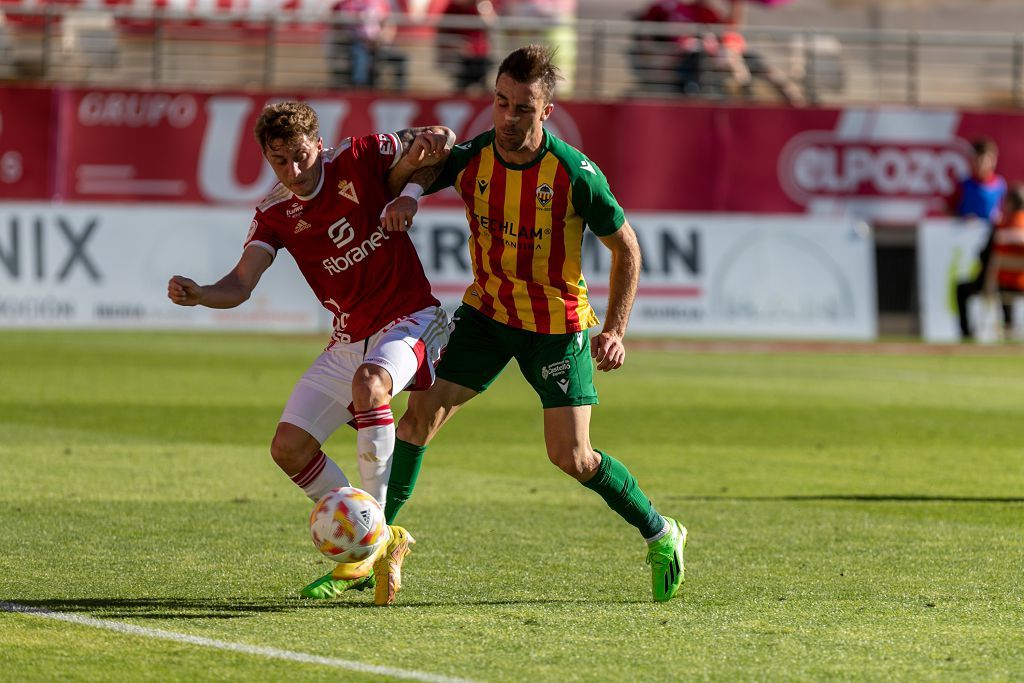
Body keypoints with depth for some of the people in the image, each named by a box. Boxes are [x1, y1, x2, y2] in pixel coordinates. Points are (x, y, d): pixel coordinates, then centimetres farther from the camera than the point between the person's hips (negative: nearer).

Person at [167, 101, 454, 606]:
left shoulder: (359, 159, -10)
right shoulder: (274, 214, -1)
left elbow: (444, 142, -1)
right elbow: (240, 285, -11)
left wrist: (431, 144, -25)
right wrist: (196, 295, -32)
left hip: (408, 320, -6)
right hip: (348, 339, 6)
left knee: (368, 382, -38)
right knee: (289, 448, -3)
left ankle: (382, 531, -33)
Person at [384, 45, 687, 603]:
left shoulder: (575, 174, -22)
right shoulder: (471, 159, -12)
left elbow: (625, 247, -9)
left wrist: (614, 330, -15)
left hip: (558, 324, -4)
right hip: (486, 310, 4)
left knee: (572, 457, -8)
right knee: (421, 414, -7)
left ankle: (660, 535, 14)